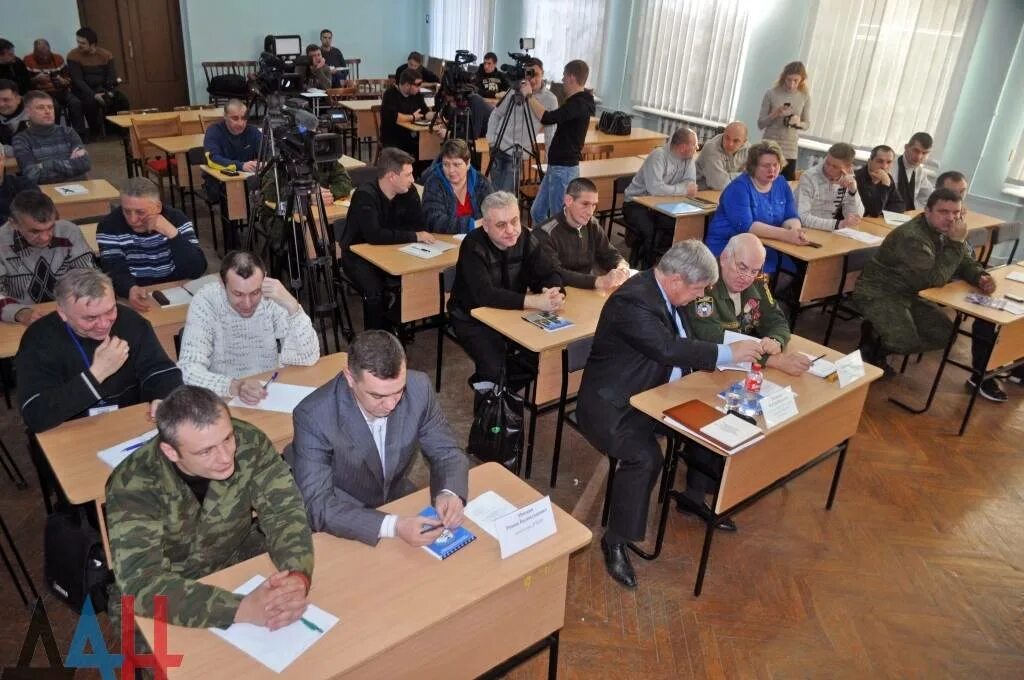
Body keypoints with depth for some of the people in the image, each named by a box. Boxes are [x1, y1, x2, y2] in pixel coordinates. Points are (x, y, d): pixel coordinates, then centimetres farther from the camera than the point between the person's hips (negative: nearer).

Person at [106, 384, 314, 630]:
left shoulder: (250, 443, -20)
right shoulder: (134, 485, -27)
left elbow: (284, 513, -16)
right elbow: (142, 584, -33)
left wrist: (298, 577, -37)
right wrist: (242, 609, -45)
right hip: (168, 597, -3)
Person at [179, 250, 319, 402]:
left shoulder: (274, 298, -11)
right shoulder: (206, 300, -14)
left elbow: (309, 358, -16)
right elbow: (189, 370, -20)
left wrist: (291, 305, -26)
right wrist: (234, 386, -37)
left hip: (271, 392, 1)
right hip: (224, 398, -1)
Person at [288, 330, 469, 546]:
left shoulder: (418, 388, -18)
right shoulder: (314, 416, -27)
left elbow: (446, 453, -6)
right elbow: (318, 505, -26)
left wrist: (449, 493, -26)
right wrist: (392, 526, -37)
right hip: (342, 523, -3)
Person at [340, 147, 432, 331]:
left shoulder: (408, 192, -3)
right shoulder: (365, 196, -23)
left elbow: (420, 225, -4)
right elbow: (374, 235, -35)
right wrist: (414, 236, -31)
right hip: (359, 255, -6)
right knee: (375, 292, -31)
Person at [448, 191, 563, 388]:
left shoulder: (526, 239, -7)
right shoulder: (473, 246, -23)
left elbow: (549, 274, -8)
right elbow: (484, 294, -34)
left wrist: (554, 293, -34)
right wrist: (534, 301, -42)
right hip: (473, 318, -5)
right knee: (496, 370, -25)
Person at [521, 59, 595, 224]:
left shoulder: (579, 104, -19)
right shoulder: (575, 101, 13)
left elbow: (547, 118, -30)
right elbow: (552, 116, 27)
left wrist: (529, 95, -18)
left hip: (564, 169, -10)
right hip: (555, 167, 10)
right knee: (537, 212, 16)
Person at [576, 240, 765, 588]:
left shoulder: (663, 291, 3)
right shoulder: (632, 301, -26)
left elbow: (684, 342, 11)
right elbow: (669, 349, -33)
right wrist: (729, 353, -24)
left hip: (654, 392, 9)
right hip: (613, 403, -9)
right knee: (645, 456, -30)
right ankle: (616, 542, -13)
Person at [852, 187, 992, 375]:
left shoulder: (946, 230, 1)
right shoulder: (912, 237, -27)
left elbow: (966, 260, 9)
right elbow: (936, 279, -27)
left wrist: (980, 277, -13)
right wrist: (956, 242, -27)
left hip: (908, 293, 9)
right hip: (878, 294, -9)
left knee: (945, 333, 7)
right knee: (908, 343, -25)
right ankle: (871, 343, 8)